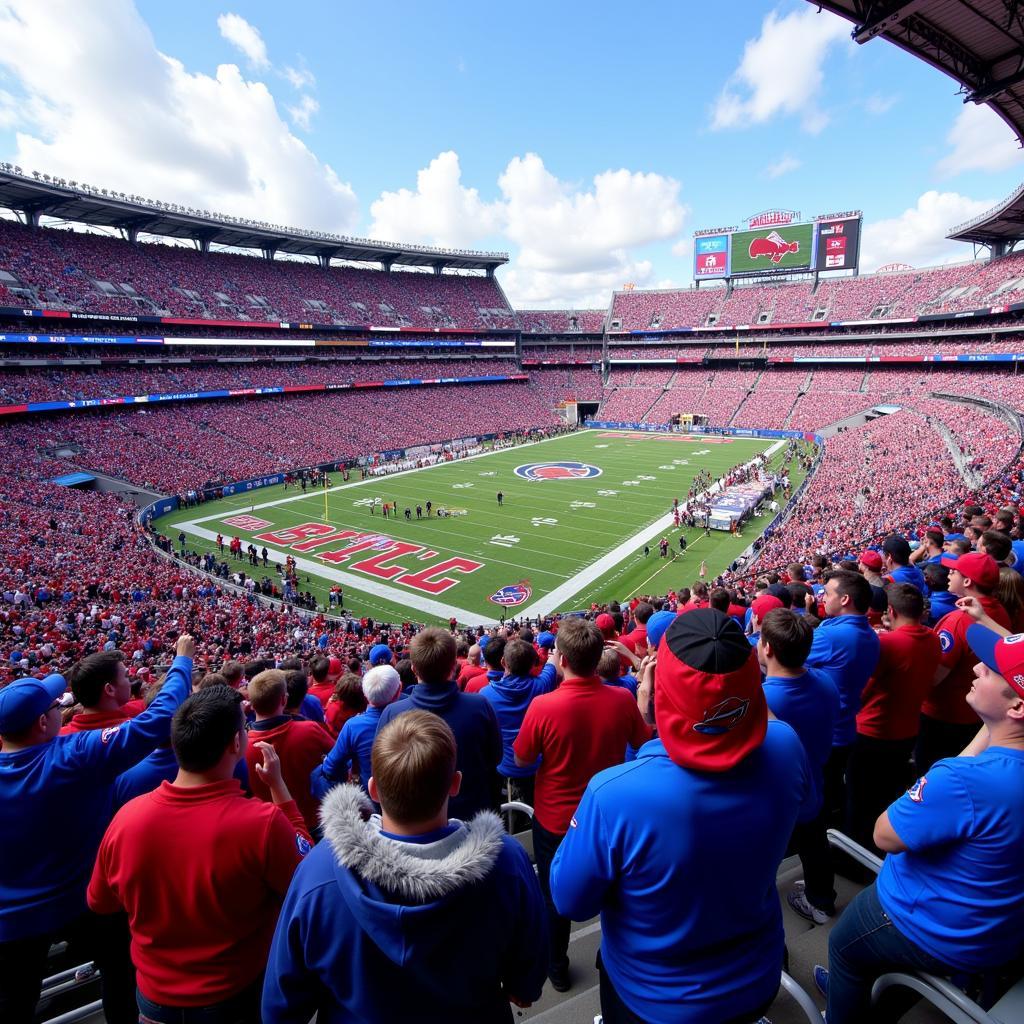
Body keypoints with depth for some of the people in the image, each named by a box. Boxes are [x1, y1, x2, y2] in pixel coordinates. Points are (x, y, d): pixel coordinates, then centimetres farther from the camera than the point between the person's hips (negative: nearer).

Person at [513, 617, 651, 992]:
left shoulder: (543, 706, -31)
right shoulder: (622, 699, -22)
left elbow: (521, 760, -15)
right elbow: (644, 743, -2)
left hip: (555, 819, -2)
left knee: (555, 895, 24)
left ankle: (556, 967, 44)